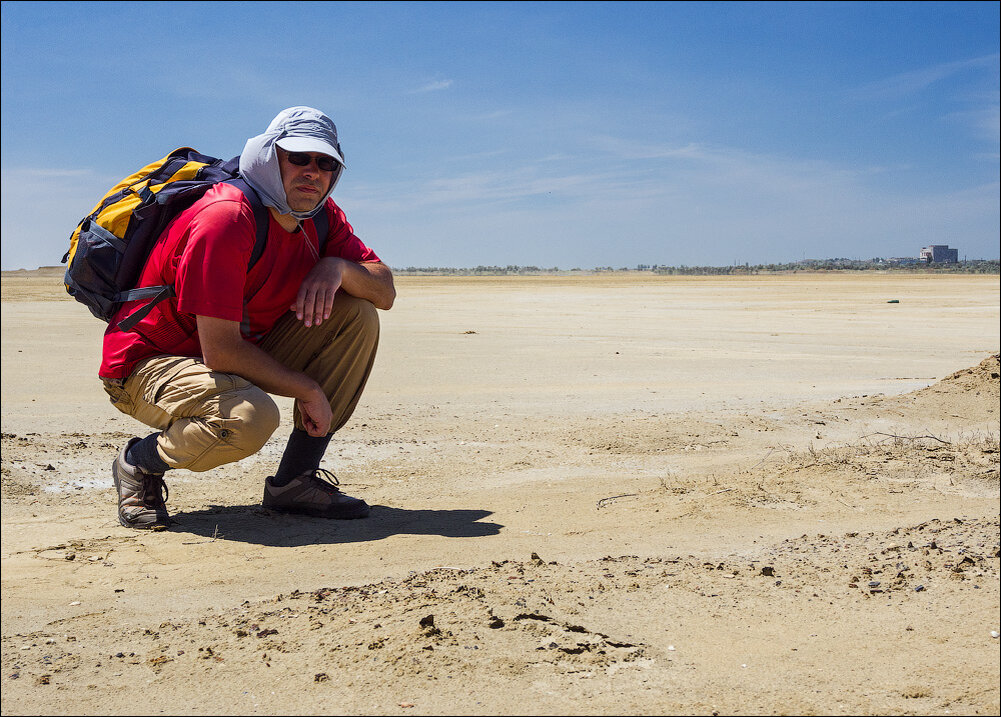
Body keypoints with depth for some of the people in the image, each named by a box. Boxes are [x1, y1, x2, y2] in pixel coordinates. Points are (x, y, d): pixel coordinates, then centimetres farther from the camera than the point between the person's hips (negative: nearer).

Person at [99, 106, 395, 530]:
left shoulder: (321, 217, -2)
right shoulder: (226, 219, -28)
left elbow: (385, 291, 0)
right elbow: (220, 352, -30)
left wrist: (337, 267, -21)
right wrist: (308, 390, -20)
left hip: (241, 351, 8)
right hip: (150, 363, -8)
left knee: (357, 314, -7)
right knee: (251, 418, -38)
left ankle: (294, 481, -3)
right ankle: (139, 462, -3)